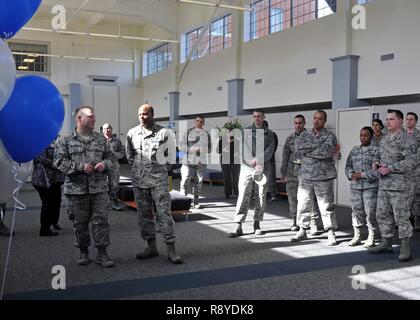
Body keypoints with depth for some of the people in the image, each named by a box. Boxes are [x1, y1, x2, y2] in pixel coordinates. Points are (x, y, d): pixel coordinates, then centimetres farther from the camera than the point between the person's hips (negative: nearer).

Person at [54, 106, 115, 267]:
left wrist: (104, 164, -6)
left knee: (101, 219, -1)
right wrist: (80, 166, -16)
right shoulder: (66, 141, 1)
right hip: (77, 189, -2)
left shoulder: (100, 139, 11)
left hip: (99, 188, 2)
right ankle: (83, 252, 24)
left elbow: (111, 157, 16)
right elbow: (59, 161, -7)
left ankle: (102, 253, 8)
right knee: (80, 222, 7)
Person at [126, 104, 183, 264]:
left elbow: (171, 155, 8)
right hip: (139, 179, 4)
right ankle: (151, 247, 21)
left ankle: (171, 250, -1)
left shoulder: (164, 133, -6)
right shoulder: (132, 133, 4)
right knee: (144, 214, 9)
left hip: (158, 179, -4)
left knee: (164, 213, -6)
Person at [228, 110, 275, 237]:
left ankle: (257, 224, 18)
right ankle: (238, 227, -7)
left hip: (262, 169, 1)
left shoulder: (269, 133, 11)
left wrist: (257, 160, -16)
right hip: (247, 168, -1)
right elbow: (244, 149, -1)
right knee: (243, 197, -7)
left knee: (261, 198, 5)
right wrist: (252, 162, -16)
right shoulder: (246, 131, 10)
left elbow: (269, 151, -1)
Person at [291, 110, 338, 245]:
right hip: (305, 175, 4)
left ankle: (331, 234, 9)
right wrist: (317, 145, -16)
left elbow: (326, 152, -19)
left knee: (326, 206, 0)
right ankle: (302, 231, 22)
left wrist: (306, 152, -10)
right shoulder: (304, 135, 11)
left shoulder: (330, 137, -1)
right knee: (303, 204, 9)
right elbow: (298, 148, -8)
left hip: (323, 177, -3)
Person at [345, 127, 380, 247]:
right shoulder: (354, 150, 14)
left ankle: (371, 238, 9)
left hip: (370, 186, -4)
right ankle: (357, 236, 18)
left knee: (370, 212, -3)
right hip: (355, 186, 4)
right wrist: (351, 175, -9)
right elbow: (348, 166, 10)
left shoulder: (376, 151, 0)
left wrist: (362, 175, -16)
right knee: (356, 211, 8)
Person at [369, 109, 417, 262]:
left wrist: (389, 168, -22)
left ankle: (405, 248, 9)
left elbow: (410, 162, -19)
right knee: (382, 215, 12)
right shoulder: (384, 139, 15)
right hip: (383, 185, 8)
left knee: (401, 218, -2)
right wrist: (378, 164, 6)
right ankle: (386, 244, 25)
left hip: (399, 186, -8)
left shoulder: (406, 140, -10)